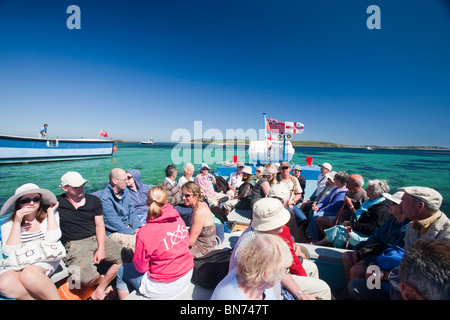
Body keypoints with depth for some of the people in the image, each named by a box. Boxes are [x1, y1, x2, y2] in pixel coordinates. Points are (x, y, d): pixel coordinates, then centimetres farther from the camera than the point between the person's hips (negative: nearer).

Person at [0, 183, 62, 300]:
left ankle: (55, 297, -17)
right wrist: (17, 222, -13)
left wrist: (50, 212, -6)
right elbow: (10, 252, -9)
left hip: (44, 261, -1)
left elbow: (52, 239, -12)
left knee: (29, 274, -33)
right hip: (16, 265, 2)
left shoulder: (50, 216, 5)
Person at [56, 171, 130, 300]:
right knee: (86, 278, -28)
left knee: (126, 257, -15)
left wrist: (101, 249, -6)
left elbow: (99, 225, 4)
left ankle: (100, 289, 1)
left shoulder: (94, 200, 7)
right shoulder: (57, 202, 3)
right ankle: (102, 279, 9)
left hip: (97, 238, 3)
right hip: (75, 244, -3)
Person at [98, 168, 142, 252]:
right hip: (113, 233, -7)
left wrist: (137, 227, -6)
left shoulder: (125, 191, 7)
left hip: (128, 227, 7)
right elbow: (113, 222, -18)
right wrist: (133, 232, -19)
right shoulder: (104, 198, -15)